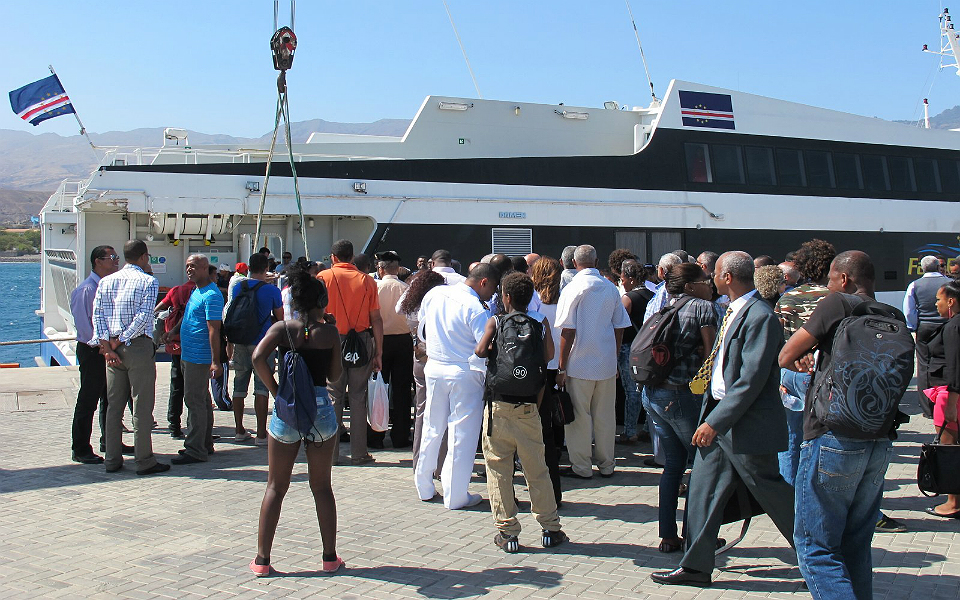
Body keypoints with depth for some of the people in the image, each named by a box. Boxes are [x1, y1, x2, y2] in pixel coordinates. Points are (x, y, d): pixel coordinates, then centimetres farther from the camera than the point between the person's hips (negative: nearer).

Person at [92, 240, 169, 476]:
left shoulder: (106, 281, 10)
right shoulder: (148, 281, -4)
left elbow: (98, 315, 1)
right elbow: (144, 316, -15)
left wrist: (107, 346, -5)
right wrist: (120, 341, -10)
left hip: (112, 349, 5)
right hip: (138, 346, -5)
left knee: (114, 405, 12)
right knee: (142, 406, 0)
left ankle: (112, 459, 16)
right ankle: (144, 461, 3)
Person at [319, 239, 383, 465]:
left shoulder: (324, 277, -1)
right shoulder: (367, 280, 1)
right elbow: (376, 319, 0)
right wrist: (378, 352, 4)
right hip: (361, 343, 1)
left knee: (333, 396, 6)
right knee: (358, 397, 6)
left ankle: (331, 452, 8)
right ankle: (359, 453, 9)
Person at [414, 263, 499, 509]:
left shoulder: (434, 294, 2)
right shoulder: (476, 308, -18)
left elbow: (421, 331, 14)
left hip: (434, 368, 6)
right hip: (464, 373, -6)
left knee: (432, 428, 17)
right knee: (462, 433, 4)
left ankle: (424, 487, 28)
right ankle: (456, 495, 10)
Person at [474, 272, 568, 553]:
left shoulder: (495, 322, -1)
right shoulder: (541, 322, 3)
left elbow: (480, 351, -11)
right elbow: (549, 355, -4)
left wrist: (495, 351, 10)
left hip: (499, 406, -2)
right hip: (529, 407, 2)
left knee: (498, 468, 6)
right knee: (537, 469, 11)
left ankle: (507, 532, 6)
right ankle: (550, 528, 17)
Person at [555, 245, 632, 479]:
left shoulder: (573, 288, -10)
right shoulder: (611, 288, 4)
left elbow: (568, 331, -13)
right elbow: (620, 327, 10)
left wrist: (562, 366, -7)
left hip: (580, 363, -5)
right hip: (607, 363, 5)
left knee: (579, 416, 4)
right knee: (605, 415, 11)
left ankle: (581, 467, 10)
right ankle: (606, 465, 20)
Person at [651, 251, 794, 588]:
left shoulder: (760, 317, -19)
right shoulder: (733, 312, 11)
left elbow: (752, 380, -23)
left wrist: (715, 422, -22)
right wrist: (709, 416, 17)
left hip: (747, 423, -9)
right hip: (718, 417, 9)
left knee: (772, 494, 4)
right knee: (703, 490, 8)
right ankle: (696, 566, 18)